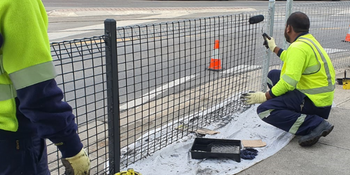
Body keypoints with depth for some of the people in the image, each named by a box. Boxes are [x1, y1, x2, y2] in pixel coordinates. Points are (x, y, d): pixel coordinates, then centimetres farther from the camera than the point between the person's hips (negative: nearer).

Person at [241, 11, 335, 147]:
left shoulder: (298, 47, -20)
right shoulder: (308, 40, 12)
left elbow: (289, 81, -26)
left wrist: (265, 97, -15)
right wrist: (274, 48, 45)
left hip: (315, 103, -10)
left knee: (264, 110, -19)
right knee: (273, 75, 19)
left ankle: (316, 124, -19)